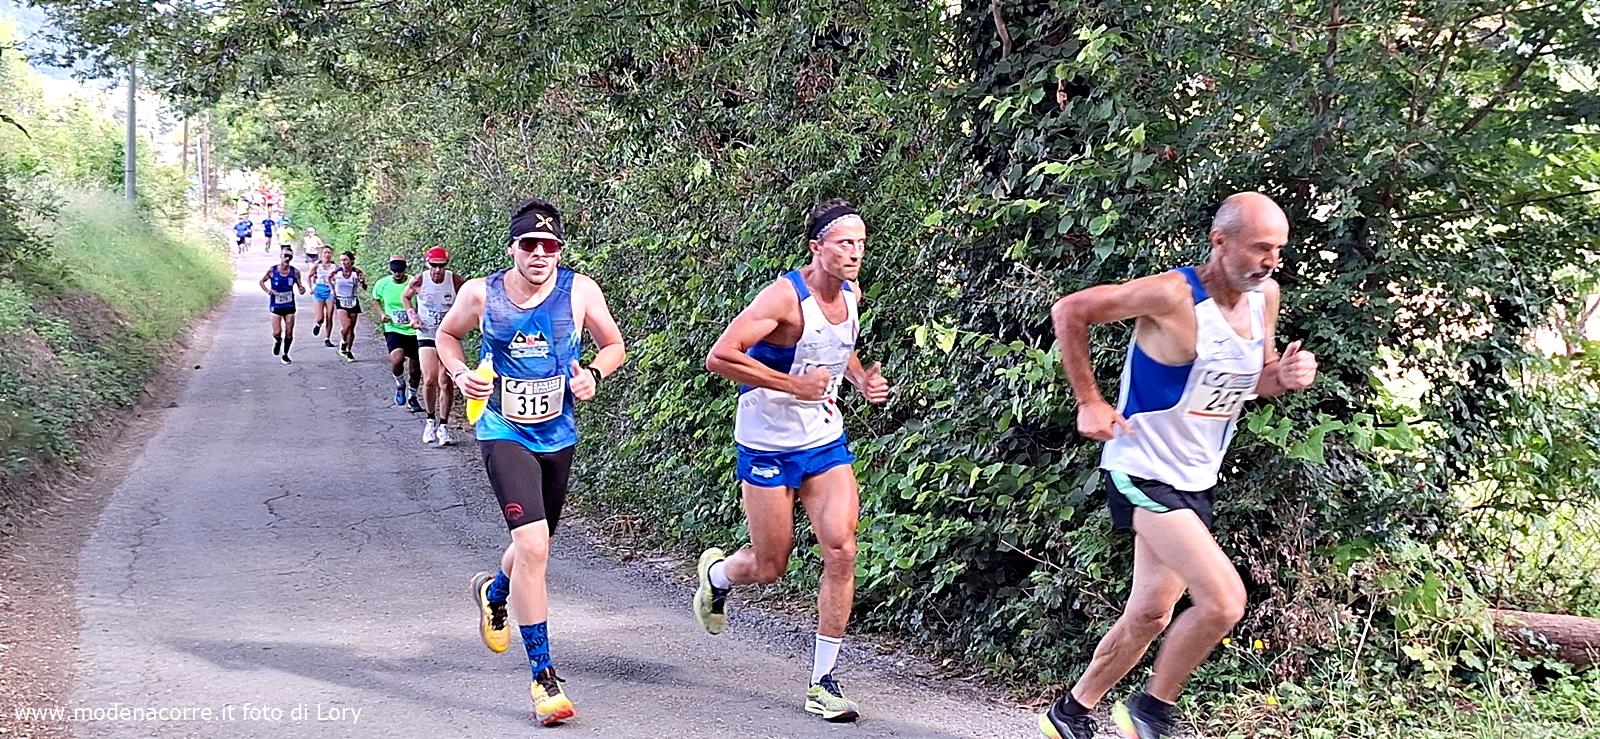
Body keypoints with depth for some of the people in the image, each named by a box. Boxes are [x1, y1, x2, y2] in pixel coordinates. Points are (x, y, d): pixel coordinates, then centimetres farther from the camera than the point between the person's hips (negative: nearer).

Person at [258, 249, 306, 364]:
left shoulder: (295, 272, -3)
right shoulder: (272, 271, -6)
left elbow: (299, 285, 3)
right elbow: (261, 281, 7)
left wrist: (302, 289, -20)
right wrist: (267, 291, -11)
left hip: (289, 306, 2)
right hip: (276, 306, -2)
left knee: (289, 333, 2)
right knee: (277, 333, -7)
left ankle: (285, 354, 21)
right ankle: (277, 342, 29)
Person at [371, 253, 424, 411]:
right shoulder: (382, 284, -4)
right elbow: (376, 299, 18)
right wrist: (382, 313, 1)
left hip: (413, 332, 1)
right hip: (393, 330, -1)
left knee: (416, 369, 10)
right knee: (397, 359, -28)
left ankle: (412, 397, 36)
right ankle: (400, 385, 3)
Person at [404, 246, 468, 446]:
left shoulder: (456, 281, -10)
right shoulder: (419, 281, -9)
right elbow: (406, 297, 12)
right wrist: (413, 316, -1)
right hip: (426, 335, 0)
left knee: (446, 382, -3)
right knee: (429, 380, -10)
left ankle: (443, 427, 7)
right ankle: (430, 420, 13)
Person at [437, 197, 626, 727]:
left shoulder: (580, 291, -5)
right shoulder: (480, 294, -7)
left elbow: (614, 346, 8)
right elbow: (447, 334, 12)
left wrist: (594, 374, -13)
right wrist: (460, 375, -8)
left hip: (557, 438, 4)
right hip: (504, 434, -3)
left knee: (533, 547, 20)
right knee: (532, 545, -20)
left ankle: (493, 593, 58)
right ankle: (543, 677, -11)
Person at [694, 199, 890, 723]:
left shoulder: (851, 294, 2)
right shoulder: (785, 297, -21)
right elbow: (720, 356, -27)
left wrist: (862, 379, 5)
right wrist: (793, 384, -27)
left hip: (826, 441, 6)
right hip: (768, 445, -5)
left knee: (841, 551, -10)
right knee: (770, 567, 5)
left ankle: (823, 682, 0)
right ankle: (716, 572, 43)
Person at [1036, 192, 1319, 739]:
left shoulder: (1264, 295, 0)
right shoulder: (1173, 295, -23)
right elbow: (1069, 312, -14)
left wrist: (1286, 376, -8)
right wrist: (1089, 403, -13)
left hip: (1195, 481, 8)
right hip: (1143, 473, -8)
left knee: (1150, 616, 16)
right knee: (1224, 599, -20)